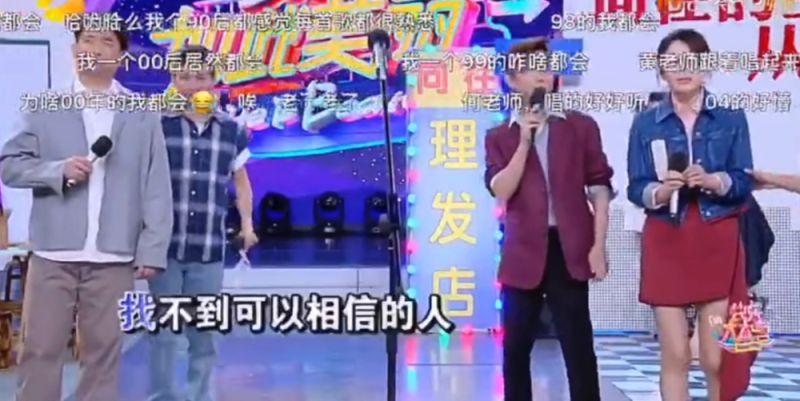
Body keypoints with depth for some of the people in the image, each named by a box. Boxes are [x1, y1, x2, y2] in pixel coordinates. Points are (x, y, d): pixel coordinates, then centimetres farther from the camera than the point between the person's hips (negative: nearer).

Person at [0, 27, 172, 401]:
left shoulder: (143, 115, 7)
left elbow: (157, 187, 3)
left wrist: (153, 249, -3)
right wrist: (58, 170, -12)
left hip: (113, 257, 0)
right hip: (53, 253, 1)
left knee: (103, 352, 8)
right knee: (39, 349, 5)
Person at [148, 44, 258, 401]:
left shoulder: (232, 131, 6)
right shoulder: (157, 125, -2)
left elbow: (240, 180, 17)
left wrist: (247, 222, 7)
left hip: (209, 250, 2)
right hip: (165, 246, -2)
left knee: (204, 334, 11)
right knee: (163, 332, 5)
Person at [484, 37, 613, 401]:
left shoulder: (581, 126, 5)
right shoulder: (499, 136, 8)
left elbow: (599, 188, 2)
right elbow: (501, 191, -7)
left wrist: (598, 245, -5)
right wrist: (524, 141, -12)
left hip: (569, 250, -1)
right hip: (523, 252, 2)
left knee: (579, 347, 1)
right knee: (515, 347, 8)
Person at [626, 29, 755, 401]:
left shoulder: (732, 118, 3)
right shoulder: (645, 123, 3)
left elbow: (744, 182, -1)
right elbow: (635, 188, 0)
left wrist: (713, 181, -20)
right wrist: (660, 191, -21)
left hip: (718, 242, 0)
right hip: (666, 243, 0)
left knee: (717, 358, 3)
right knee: (674, 356, 3)